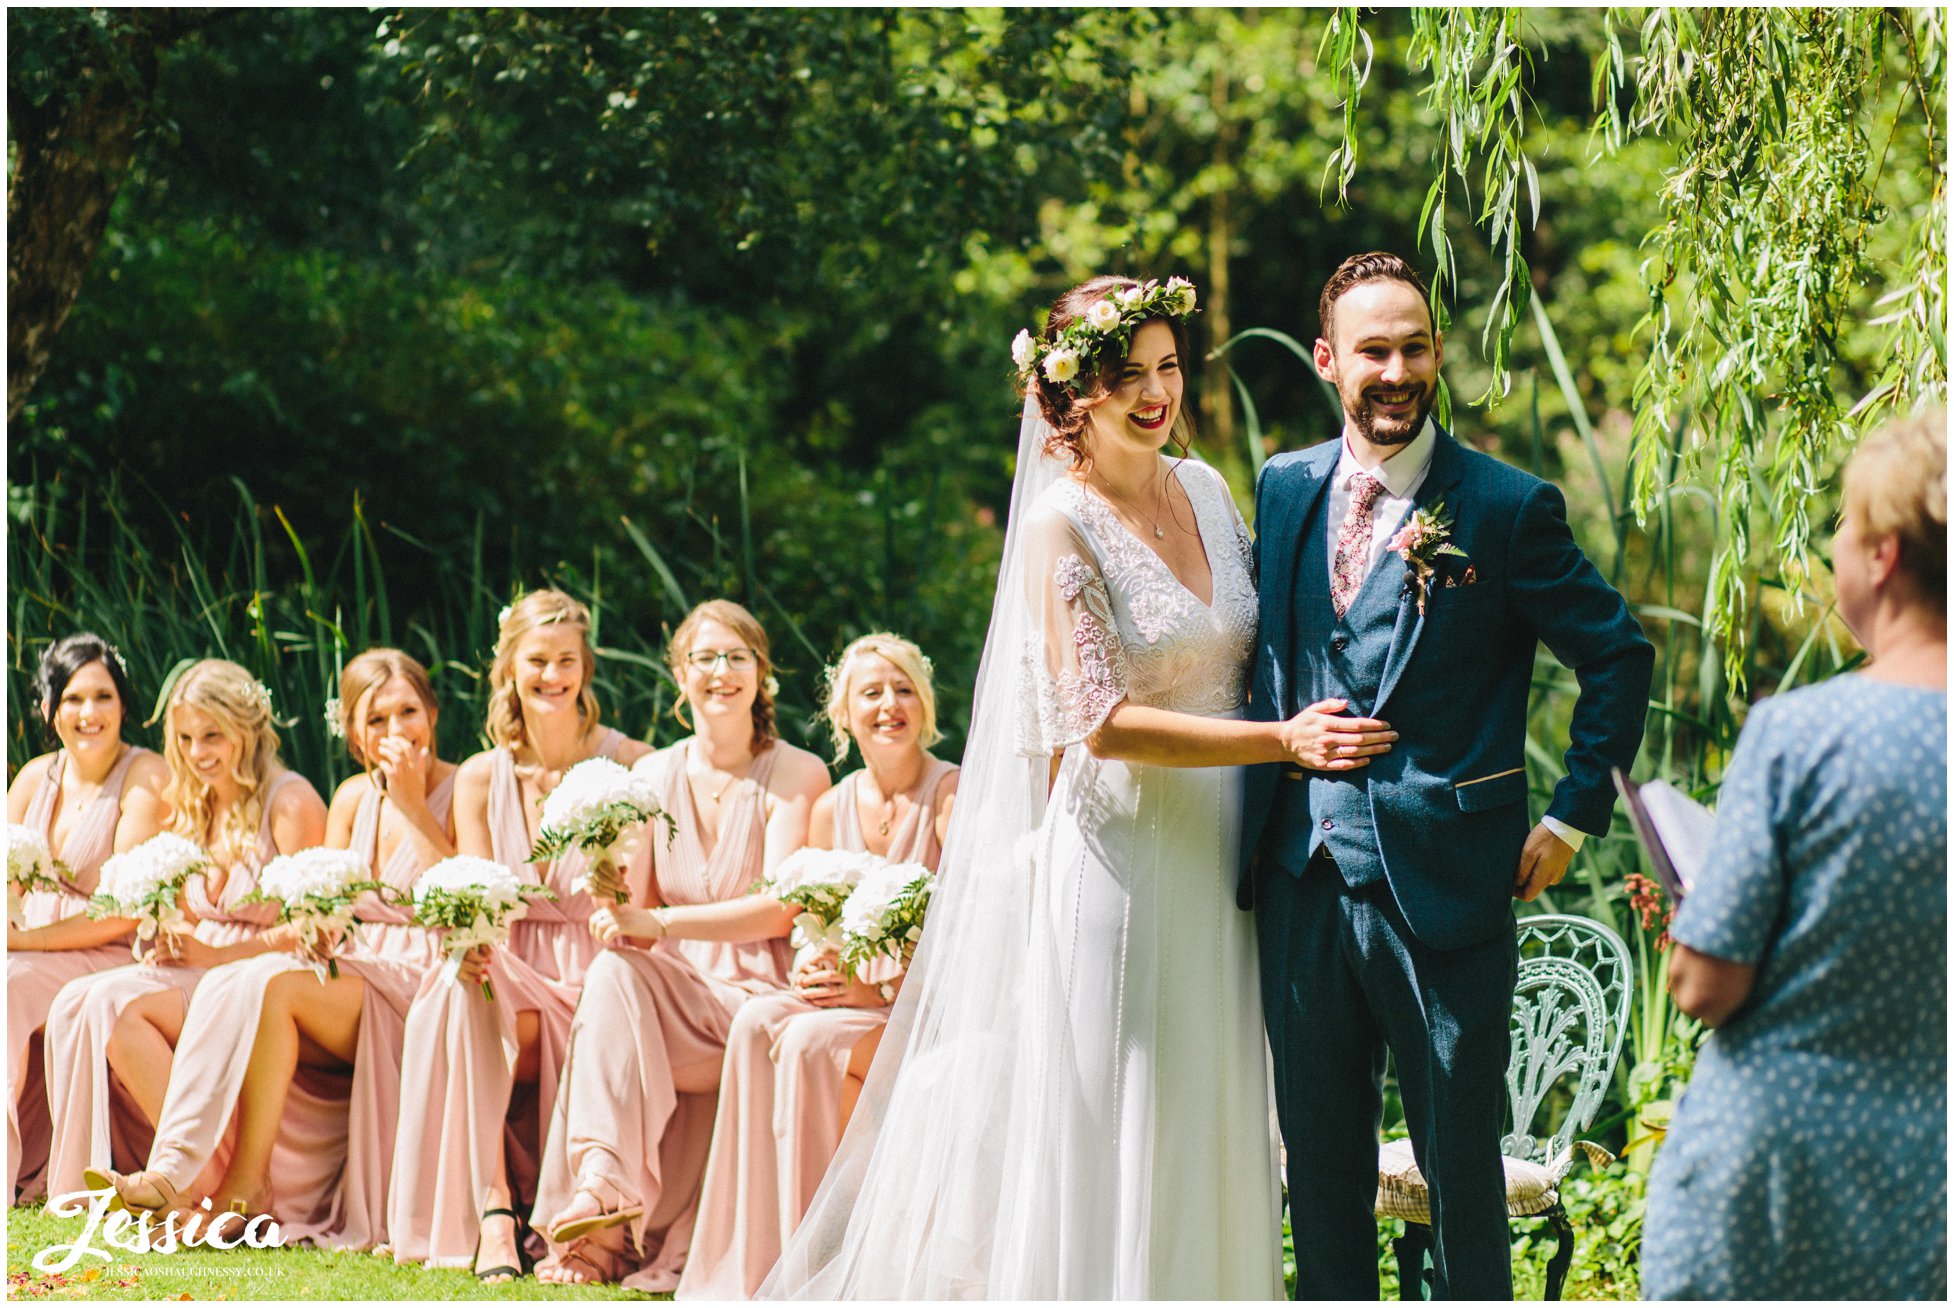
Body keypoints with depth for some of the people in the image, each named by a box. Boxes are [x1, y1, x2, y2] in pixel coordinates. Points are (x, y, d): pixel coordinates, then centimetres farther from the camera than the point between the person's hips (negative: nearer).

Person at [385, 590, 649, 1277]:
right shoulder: (481, 777, 9)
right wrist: (470, 942, -23)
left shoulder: (629, 765, -1)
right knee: (459, 987, -32)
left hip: (595, 983, -3)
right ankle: (492, 1212, -35)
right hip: (512, 972, 3)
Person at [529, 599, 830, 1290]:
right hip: (670, 986, 4)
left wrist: (661, 923, -23)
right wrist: (615, 910, -16)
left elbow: (781, 908, -12)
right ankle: (608, 1187, -40)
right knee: (612, 970, -30)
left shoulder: (797, 775, -2)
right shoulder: (654, 774, 13)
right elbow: (637, 904, 10)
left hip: (754, 992, -4)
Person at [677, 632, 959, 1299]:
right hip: (856, 995, 6)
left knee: (813, 1039, -30)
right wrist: (810, 967, -9)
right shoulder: (833, 809, 10)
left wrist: (879, 987, -22)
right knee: (756, 1022, -22)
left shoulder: (952, 796, -10)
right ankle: (753, 1267, -22)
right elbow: (815, 926, 15)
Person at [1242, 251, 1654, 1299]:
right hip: (1301, 879, 4)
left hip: (1444, 886, -4)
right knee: (1318, 1153, 13)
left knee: (1460, 1161, 3)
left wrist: (1573, 819, -1)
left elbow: (1618, 655, 0)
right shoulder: (1283, 488, 7)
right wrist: (1284, 739, 6)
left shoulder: (1509, 507, -7)